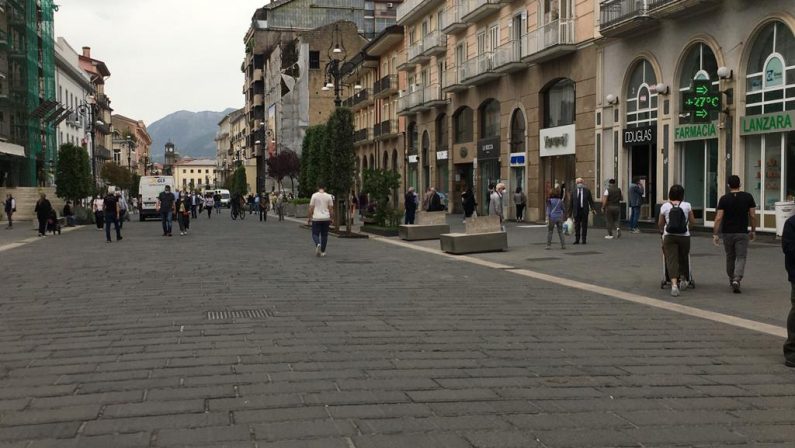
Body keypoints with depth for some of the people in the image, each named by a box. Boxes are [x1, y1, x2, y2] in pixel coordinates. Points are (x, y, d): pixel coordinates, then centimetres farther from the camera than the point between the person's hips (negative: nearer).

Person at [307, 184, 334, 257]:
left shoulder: (314, 195, -3)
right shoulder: (329, 196, 2)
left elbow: (311, 208, -4)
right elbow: (331, 208, 2)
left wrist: (309, 218, 3)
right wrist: (331, 218, 10)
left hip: (316, 218, -2)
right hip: (326, 218, 2)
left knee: (315, 234, 6)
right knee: (324, 235, 10)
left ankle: (318, 244, -23)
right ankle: (323, 251, 11)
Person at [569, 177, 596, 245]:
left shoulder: (587, 191, 5)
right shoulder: (574, 191, 6)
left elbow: (591, 201, 4)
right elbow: (571, 203, 8)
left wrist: (593, 209, -8)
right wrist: (570, 212, 7)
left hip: (584, 211, -1)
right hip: (576, 211, 1)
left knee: (584, 226, 3)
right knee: (577, 226, 3)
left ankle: (584, 240, 9)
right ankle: (577, 240, 10)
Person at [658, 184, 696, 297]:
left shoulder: (665, 206, -1)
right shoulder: (687, 206, -1)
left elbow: (660, 224, 9)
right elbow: (692, 220, 10)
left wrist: (662, 231, 29)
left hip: (669, 236, -1)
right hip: (684, 236, 1)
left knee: (671, 259, -4)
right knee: (683, 258, 22)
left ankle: (674, 284, -19)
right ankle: (683, 278, 38)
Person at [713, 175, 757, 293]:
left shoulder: (724, 199, -4)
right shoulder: (748, 197, -2)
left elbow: (718, 218, -10)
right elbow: (753, 216, -2)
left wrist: (715, 234, -7)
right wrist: (753, 231, 10)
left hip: (727, 233, 1)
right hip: (742, 233, -1)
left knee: (730, 257, 16)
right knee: (741, 257, 0)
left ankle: (731, 280, 29)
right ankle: (736, 280, -20)